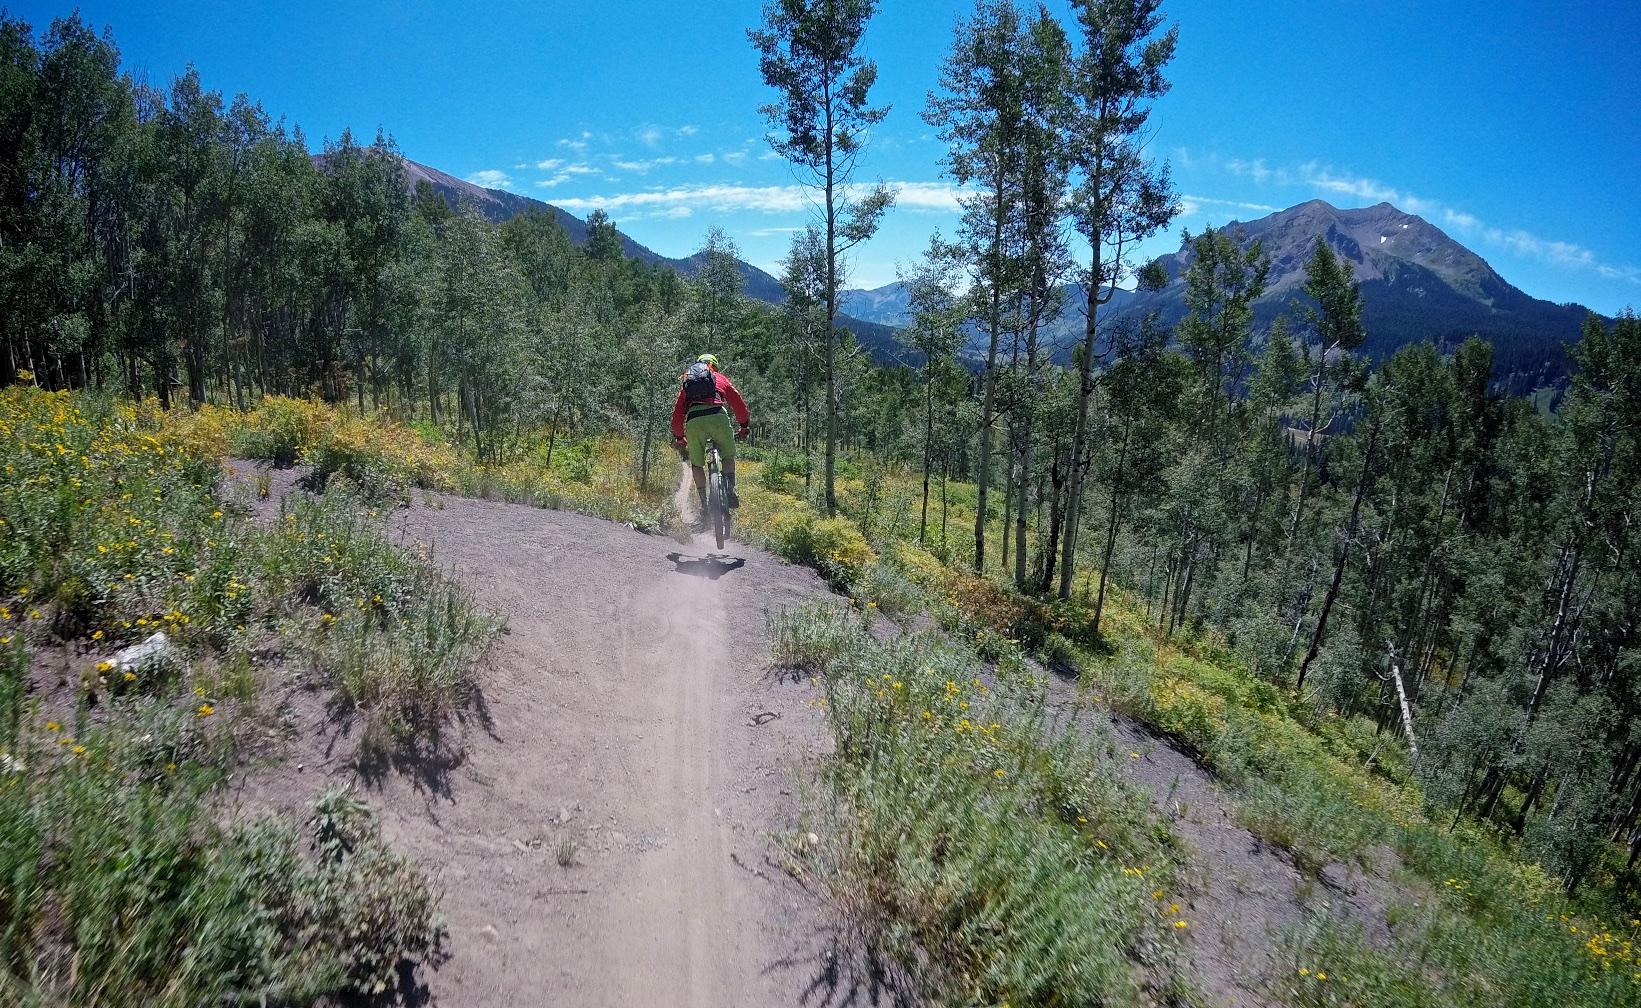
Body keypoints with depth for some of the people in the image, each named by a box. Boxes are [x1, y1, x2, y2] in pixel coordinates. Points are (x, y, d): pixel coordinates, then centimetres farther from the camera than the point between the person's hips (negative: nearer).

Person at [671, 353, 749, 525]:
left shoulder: (686, 382, 33)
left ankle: (704, 506, 6)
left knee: (696, 464, 15)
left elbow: (677, 412, 31)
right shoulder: (720, 378, 28)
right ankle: (730, 491, -1)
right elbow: (738, 402, 22)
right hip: (717, 416, -1)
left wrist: (679, 439, 38)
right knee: (728, 456, 20)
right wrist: (743, 426, 34)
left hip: (693, 421, 1)